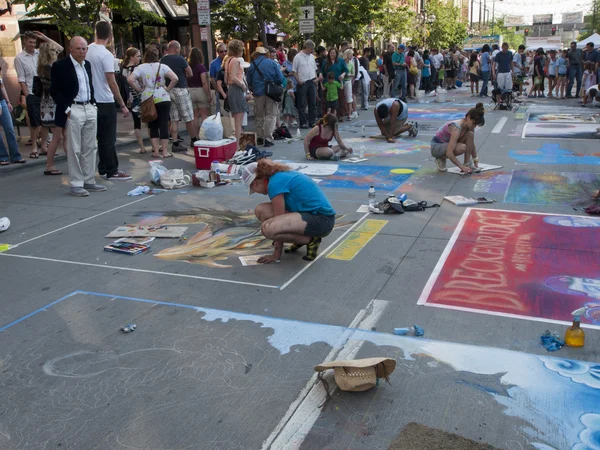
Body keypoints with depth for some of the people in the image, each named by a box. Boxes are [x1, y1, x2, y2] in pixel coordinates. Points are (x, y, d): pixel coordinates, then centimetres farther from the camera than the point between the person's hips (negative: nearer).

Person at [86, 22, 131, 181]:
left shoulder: (88, 51, 6)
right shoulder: (106, 55, -16)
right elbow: (112, 83, -19)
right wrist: (122, 105, -15)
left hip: (93, 100, 8)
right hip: (106, 102, -8)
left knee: (102, 137, 15)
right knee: (109, 139, -2)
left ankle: (103, 168, 21)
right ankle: (112, 171, 2)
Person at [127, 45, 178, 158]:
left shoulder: (141, 67, 1)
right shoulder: (162, 66, -1)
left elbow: (130, 79, -11)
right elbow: (175, 78, -13)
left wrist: (139, 89, 0)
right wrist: (168, 89, -2)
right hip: (163, 99, -1)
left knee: (152, 125, 10)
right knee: (163, 124, 2)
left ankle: (156, 151, 9)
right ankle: (165, 151, 1)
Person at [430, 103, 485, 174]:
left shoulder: (469, 126, -8)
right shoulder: (456, 129, -32)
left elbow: (472, 145, 7)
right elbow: (449, 153, -36)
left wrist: (476, 161, 3)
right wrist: (461, 167, -32)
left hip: (447, 144, 8)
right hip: (436, 146, -8)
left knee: (470, 135, -14)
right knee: (462, 148, -33)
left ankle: (467, 164, -7)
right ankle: (441, 159, -7)